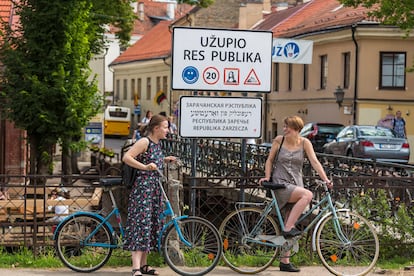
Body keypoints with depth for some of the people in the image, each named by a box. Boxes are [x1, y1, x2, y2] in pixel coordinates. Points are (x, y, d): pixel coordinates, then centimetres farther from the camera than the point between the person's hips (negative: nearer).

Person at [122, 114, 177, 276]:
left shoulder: (157, 144, 16)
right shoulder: (144, 142, -11)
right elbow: (126, 157, -19)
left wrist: (165, 160, 18)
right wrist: (145, 167, -26)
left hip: (154, 190, 9)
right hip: (142, 188, -9)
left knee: (152, 225, 11)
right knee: (140, 224, -15)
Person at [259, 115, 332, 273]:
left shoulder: (304, 142, 3)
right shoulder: (279, 140, 0)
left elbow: (314, 162, -4)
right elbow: (270, 160, 9)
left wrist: (325, 179, -16)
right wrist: (267, 177, -3)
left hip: (296, 185, 3)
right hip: (280, 184, -3)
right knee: (307, 195, -31)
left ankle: (284, 262, 11)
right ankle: (288, 228, -28)